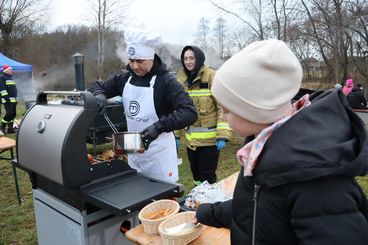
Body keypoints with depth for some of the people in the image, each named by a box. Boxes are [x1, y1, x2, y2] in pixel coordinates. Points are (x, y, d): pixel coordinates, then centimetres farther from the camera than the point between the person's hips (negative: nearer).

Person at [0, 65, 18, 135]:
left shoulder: (11, 78, 22)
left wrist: (16, 99, 23)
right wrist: (6, 98, -21)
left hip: (13, 100, 9)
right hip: (8, 100, -9)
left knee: (13, 114, 8)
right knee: (9, 114, -15)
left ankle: (10, 128, 15)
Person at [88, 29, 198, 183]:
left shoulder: (165, 81, -17)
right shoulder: (125, 78, 1)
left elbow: (189, 112, -24)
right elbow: (98, 87, 12)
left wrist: (160, 126, -35)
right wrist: (99, 95, -11)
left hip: (159, 152, -5)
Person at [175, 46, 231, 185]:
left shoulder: (212, 76, -9)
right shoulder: (181, 79, 8)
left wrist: (222, 135, -17)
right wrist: (177, 135, 14)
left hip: (209, 138, -5)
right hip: (191, 139, 6)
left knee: (207, 176, 3)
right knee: (196, 174, 17)